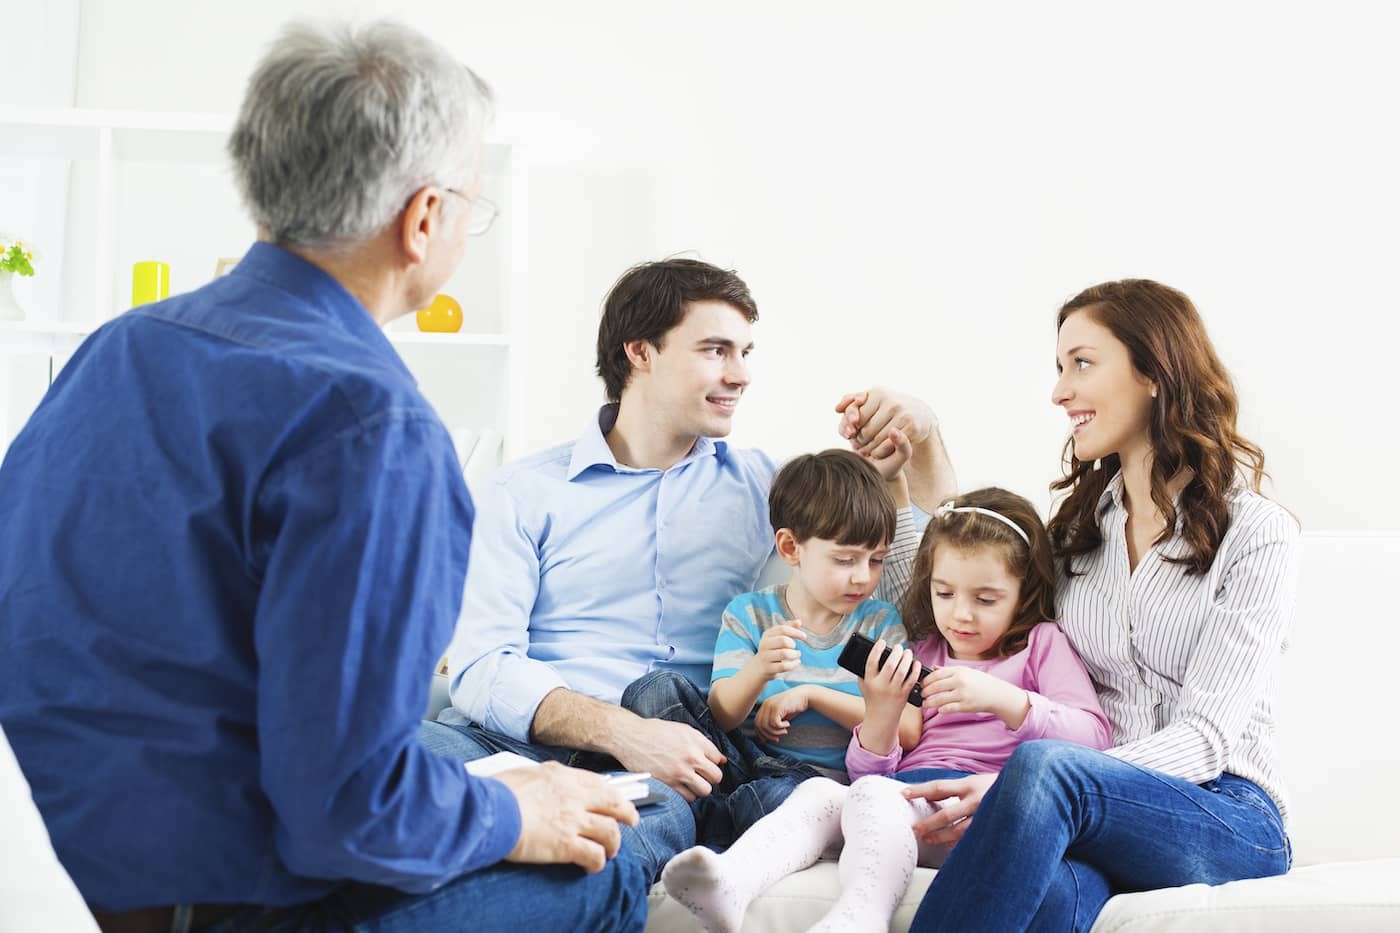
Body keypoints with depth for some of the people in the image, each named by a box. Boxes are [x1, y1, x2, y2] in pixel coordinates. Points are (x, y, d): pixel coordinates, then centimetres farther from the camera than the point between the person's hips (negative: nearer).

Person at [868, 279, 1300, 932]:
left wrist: (1009, 791, -25)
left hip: (1227, 816, -3)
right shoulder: (1078, 524, 16)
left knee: (1043, 767, -36)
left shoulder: (1256, 533, -2)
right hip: (1097, 825, 3)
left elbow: (1205, 738, -11)